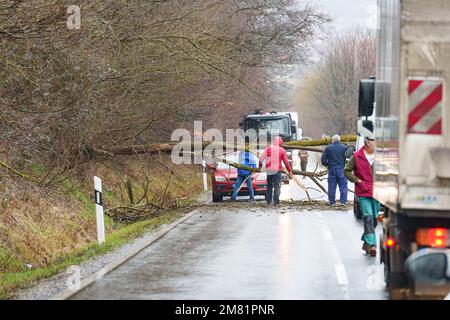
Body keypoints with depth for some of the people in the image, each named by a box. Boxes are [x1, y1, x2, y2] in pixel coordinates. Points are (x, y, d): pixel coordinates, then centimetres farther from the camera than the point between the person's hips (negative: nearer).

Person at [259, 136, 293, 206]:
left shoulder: (268, 149, 3)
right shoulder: (282, 150, -3)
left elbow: (261, 159, 4)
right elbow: (286, 162, -1)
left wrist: (260, 166, 20)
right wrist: (290, 171, 7)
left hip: (269, 170, 3)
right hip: (277, 170, -3)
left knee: (269, 185, 15)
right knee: (277, 186, 0)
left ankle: (268, 201, 16)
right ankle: (276, 201, -8)